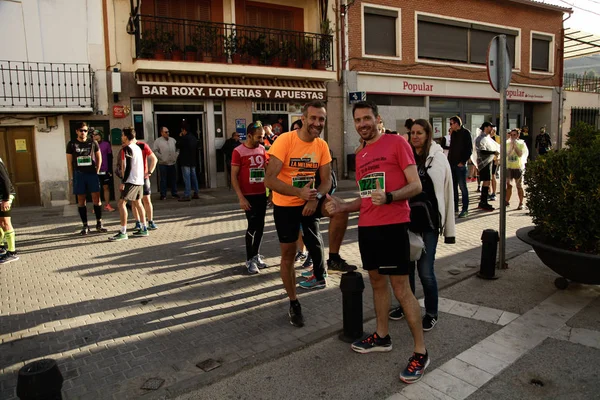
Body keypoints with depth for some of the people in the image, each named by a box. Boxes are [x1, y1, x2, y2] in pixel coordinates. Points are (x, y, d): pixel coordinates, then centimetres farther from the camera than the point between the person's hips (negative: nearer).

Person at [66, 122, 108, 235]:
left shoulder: (93, 143, 7)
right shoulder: (71, 144, 6)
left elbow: (99, 158, 14)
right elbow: (69, 162, 7)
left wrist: (97, 172, 6)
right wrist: (72, 177, 2)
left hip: (92, 173, 0)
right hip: (79, 174, 0)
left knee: (96, 199, -3)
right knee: (81, 200, 3)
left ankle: (99, 224, 6)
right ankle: (85, 226, 10)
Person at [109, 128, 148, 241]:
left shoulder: (127, 148, -11)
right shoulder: (137, 148, 14)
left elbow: (128, 167, -17)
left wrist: (123, 182, -16)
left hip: (131, 181, -9)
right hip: (140, 180, 9)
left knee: (121, 204, -8)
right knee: (137, 203, 16)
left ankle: (123, 232, -10)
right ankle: (144, 229, 18)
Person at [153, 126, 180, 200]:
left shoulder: (172, 140, 12)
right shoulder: (158, 141, -1)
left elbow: (178, 149, 15)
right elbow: (155, 151, -6)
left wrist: (176, 155, 2)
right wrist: (161, 158, -10)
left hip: (173, 163, 4)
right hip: (163, 164, -4)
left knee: (174, 179, 9)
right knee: (163, 180, 1)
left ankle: (174, 194, 18)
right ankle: (163, 195, 8)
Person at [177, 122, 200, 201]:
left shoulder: (184, 138, -15)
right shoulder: (194, 138, 10)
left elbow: (177, 146, -5)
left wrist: (180, 137, 4)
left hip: (185, 162, -8)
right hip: (193, 161, 8)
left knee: (187, 178, -8)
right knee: (193, 177, 13)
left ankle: (186, 195, -8)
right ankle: (196, 194, 17)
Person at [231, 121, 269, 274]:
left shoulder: (262, 149, 6)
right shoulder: (238, 151, -10)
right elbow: (234, 177, -11)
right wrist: (241, 198, -17)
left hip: (262, 194, 5)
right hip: (249, 195, -5)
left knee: (260, 226, 9)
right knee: (252, 226, -5)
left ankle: (255, 255, 24)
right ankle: (249, 260, 9)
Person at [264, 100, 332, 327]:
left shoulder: (322, 146, -6)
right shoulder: (285, 140, -21)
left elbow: (327, 180, -4)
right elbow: (269, 180, -27)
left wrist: (316, 197, -25)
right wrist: (299, 192, -39)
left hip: (310, 201, 5)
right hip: (285, 205, -4)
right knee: (288, 254, 1)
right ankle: (294, 305, 20)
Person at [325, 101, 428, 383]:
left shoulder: (397, 143, -6)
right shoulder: (360, 155, 15)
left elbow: (416, 186, -11)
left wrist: (389, 197, -28)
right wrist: (342, 206, 3)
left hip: (392, 225, -7)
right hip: (366, 227, 7)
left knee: (401, 288, -3)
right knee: (377, 282, 16)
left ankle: (420, 352, 9)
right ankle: (382, 337, 32)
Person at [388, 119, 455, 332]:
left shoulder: (438, 158, -3)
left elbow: (447, 193, -2)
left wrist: (449, 228, -4)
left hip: (428, 221, -3)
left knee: (425, 270, -3)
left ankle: (431, 313, 18)